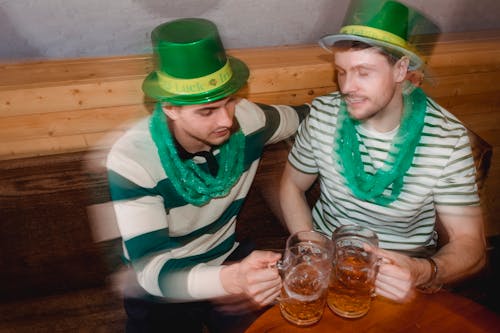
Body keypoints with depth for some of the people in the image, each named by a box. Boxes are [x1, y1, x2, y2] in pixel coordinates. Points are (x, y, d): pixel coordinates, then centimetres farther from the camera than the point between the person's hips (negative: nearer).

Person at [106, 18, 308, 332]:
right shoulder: (131, 160, -28)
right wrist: (231, 280, -50)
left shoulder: (246, 119, -17)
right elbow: (151, 268, -32)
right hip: (162, 286, -2)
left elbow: (303, 116, 4)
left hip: (227, 259, 3)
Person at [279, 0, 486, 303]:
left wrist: (422, 273, -33)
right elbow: (292, 186, 2)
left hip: (405, 271, 0)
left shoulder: (448, 138, -16)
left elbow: (471, 245, -13)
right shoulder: (323, 114, -10)